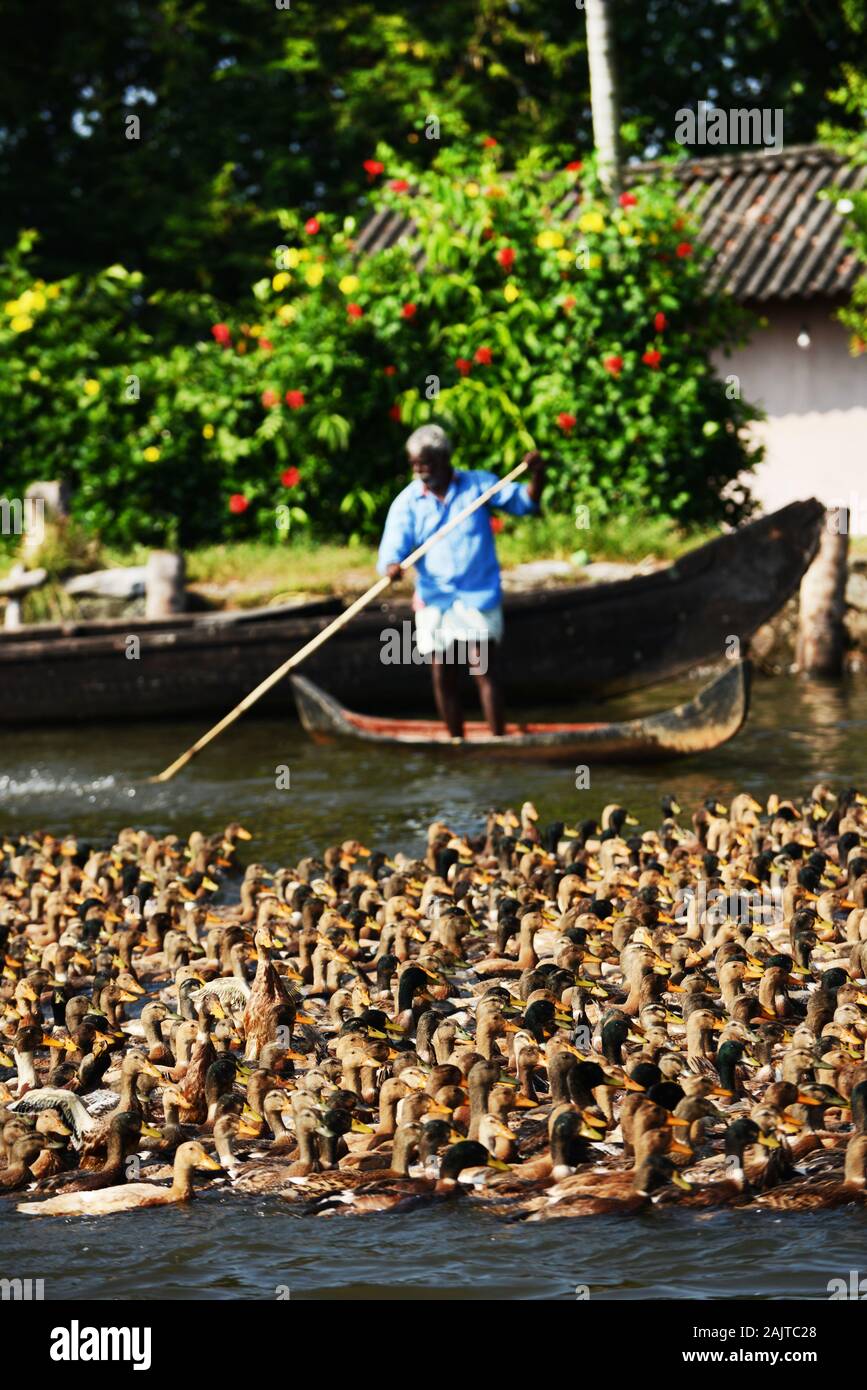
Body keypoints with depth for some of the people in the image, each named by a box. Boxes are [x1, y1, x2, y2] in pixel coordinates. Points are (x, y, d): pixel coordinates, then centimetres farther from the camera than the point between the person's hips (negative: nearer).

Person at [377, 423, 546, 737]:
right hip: (433, 601, 2)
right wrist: (392, 566, -31)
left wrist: (536, 476, -17)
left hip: (479, 595, -2)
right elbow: (393, 547, -8)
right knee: (442, 675, 6)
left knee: (484, 667, -11)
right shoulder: (407, 502, 1)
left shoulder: (478, 485, 2)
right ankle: (457, 743, 18)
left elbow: (524, 502, 3)